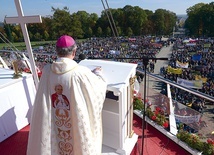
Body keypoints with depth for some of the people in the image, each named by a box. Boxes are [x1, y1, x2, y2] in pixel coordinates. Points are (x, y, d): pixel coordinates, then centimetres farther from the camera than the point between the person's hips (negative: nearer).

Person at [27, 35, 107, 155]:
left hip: (53, 123, 4)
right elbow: (100, 85, -10)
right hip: (76, 123, -4)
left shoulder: (47, 70, -13)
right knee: (79, 145, 24)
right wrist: (97, 73, 10)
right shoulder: (80, 72, -25)